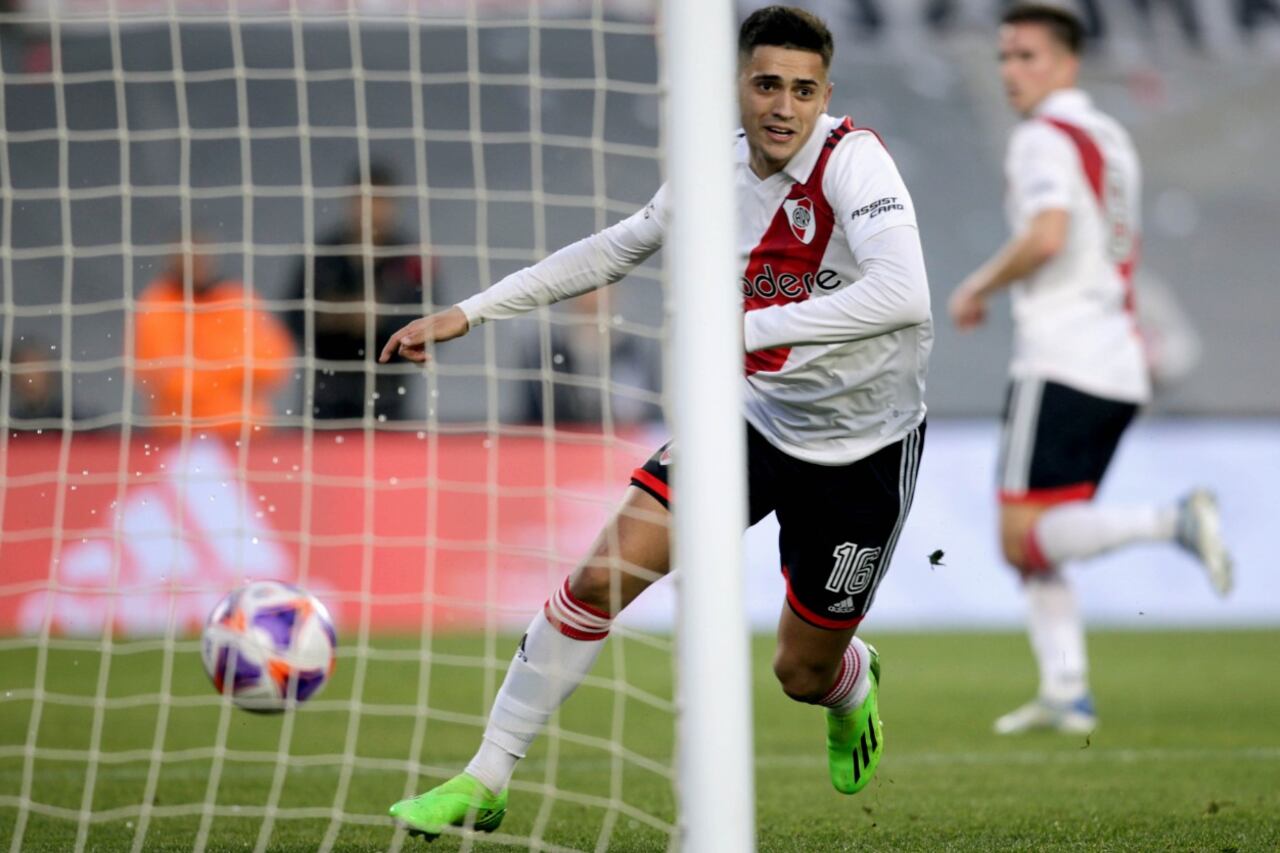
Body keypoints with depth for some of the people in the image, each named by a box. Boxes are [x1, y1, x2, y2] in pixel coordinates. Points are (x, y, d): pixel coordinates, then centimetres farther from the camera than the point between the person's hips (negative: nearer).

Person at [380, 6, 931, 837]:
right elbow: (615, 249, 12)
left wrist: (750, 327, -42)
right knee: (603, 575, -12)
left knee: (805, 674, 9)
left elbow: (905, 297, -40)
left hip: (862, 448, -4)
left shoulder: (853, 161, -24)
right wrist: (470, 312, 10)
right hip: (755, 416, 4)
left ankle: (854, 683, 49)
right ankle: (484, 782, -1)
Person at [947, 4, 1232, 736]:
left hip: (1061, 362, -9)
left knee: (1023, 539, -10)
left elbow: (1047, 236, -24)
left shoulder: (1044, 136, -8)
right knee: (1035, 543, 11)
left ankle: (1172, 522, -24)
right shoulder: (1112, 138, 19)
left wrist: (980, 287, -11)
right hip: (1121, 366, 9)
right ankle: (1066, 690, 0)